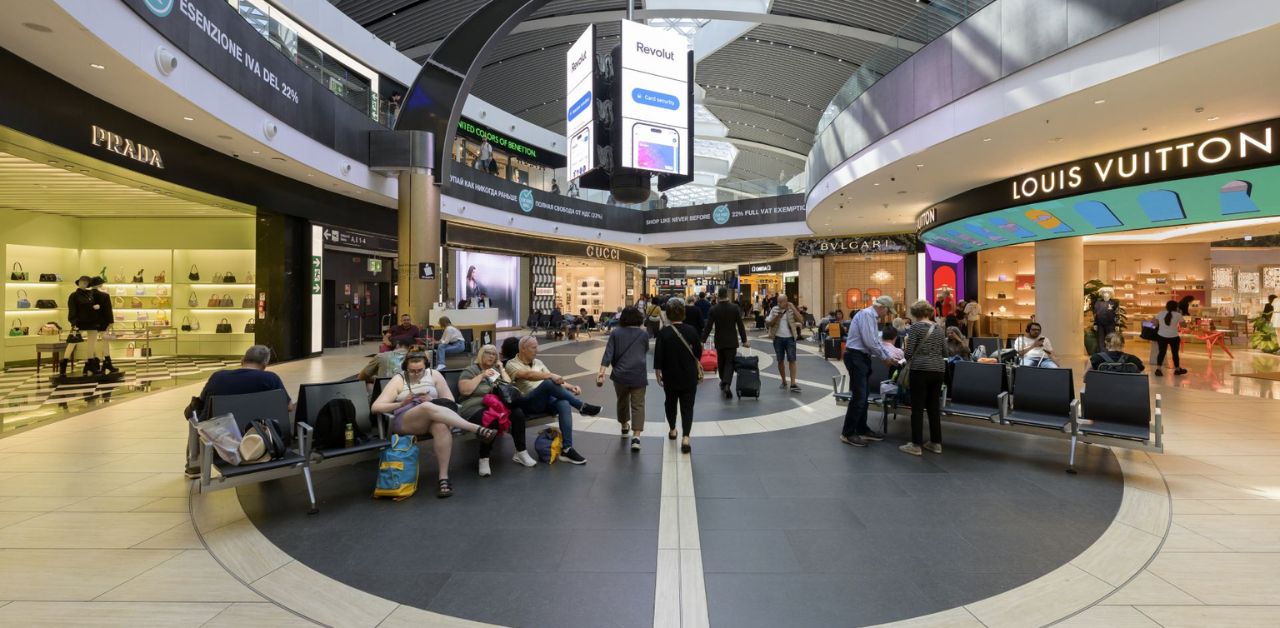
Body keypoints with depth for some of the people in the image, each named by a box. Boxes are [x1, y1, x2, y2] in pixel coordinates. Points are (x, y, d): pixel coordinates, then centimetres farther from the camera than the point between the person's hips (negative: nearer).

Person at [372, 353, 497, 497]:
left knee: (442, 425, -38)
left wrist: (431, 401, -11)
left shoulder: (434, 374, 9)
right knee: (428, 407, -37)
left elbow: (450, 401, 8)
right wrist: (402, 403, -15)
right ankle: (477, 430, -40)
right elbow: (375, 407, -2)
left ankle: (444, 478, -37)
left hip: (432, 419, 2)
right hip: (405, 423, -2)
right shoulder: (398, 380, 6)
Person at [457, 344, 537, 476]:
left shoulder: (496, 369, 23)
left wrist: (502, 369, 12)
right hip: (476, 408, -5)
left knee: (518, 413, -25)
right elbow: (464, 390, -11)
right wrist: (482, 375, -9)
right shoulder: (470, 370, 6)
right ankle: (484, 460, -22)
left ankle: (521, 453, -11)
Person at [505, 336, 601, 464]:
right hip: (527, 404, -5)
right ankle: (582, 407, -19)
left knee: (564, 404, -29)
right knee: (548, 383, -32)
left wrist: (570, 386, -4)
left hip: (545, 400, 6)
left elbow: (556, 380, 14)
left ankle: (567, 449, -32)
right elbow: (528, 375, -23)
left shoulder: (538, 362, 19)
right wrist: (550, 376, -32)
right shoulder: (512, 364, -2)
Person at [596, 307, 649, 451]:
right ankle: (636, 437, -14)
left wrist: (601, 372, -11)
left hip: (620, 374, 2)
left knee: (622, 401, 22)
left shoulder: (616, 333, 3)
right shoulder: (644, 334, 4)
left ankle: (624, 427, 42)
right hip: (639, 375, -1)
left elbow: (608, 354, -6)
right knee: (638, 405, -1)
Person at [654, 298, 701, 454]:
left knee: (670, 402, 21)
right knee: (687, 406, 4)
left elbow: (658, 356, -9)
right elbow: (698, 353, 2)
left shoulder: (663, 333, -12)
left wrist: (658, 374, 3)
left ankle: (672, 430, 36)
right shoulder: (691, 331, -9)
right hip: (689, 376, 0)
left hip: (670, 376, 0)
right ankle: (685, 437, -9)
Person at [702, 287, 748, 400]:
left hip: (719, 341, 1)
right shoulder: (735, 307, -7)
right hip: (731, 341, -1)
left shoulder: (713, 309, -7)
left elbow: (708, 326, -9)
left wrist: (703, 341, -5)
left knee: (721, 363, 17)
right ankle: (726, 384, -20)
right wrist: (744, 340, 2)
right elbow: (740, 325, -6)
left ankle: (723, 382, 30)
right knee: (730, 363, -1)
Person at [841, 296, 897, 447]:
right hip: (856, 357, -10)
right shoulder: (866, 314, -14)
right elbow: (869, 342, -20)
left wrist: (889, 357, 12)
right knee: (858, 397, -8)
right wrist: (884, 358, -8)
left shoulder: (872, 317, 16)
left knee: (863, 396, 15)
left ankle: (862, 430, 25)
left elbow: (877, 341, 21)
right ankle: (847, 433, -1)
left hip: (863, 358, 10)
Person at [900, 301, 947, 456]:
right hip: (939, 370, 6)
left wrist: (906, 344, 10)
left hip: (921, 369, -6)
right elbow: (945, 352, 13)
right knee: (934, 407, 13)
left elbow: (909, 353, -11)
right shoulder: (938, 328, 12)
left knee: (917, 408, -1)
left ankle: (916, 445, 2)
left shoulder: (916, 326, -6)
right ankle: (936, 443, 19)